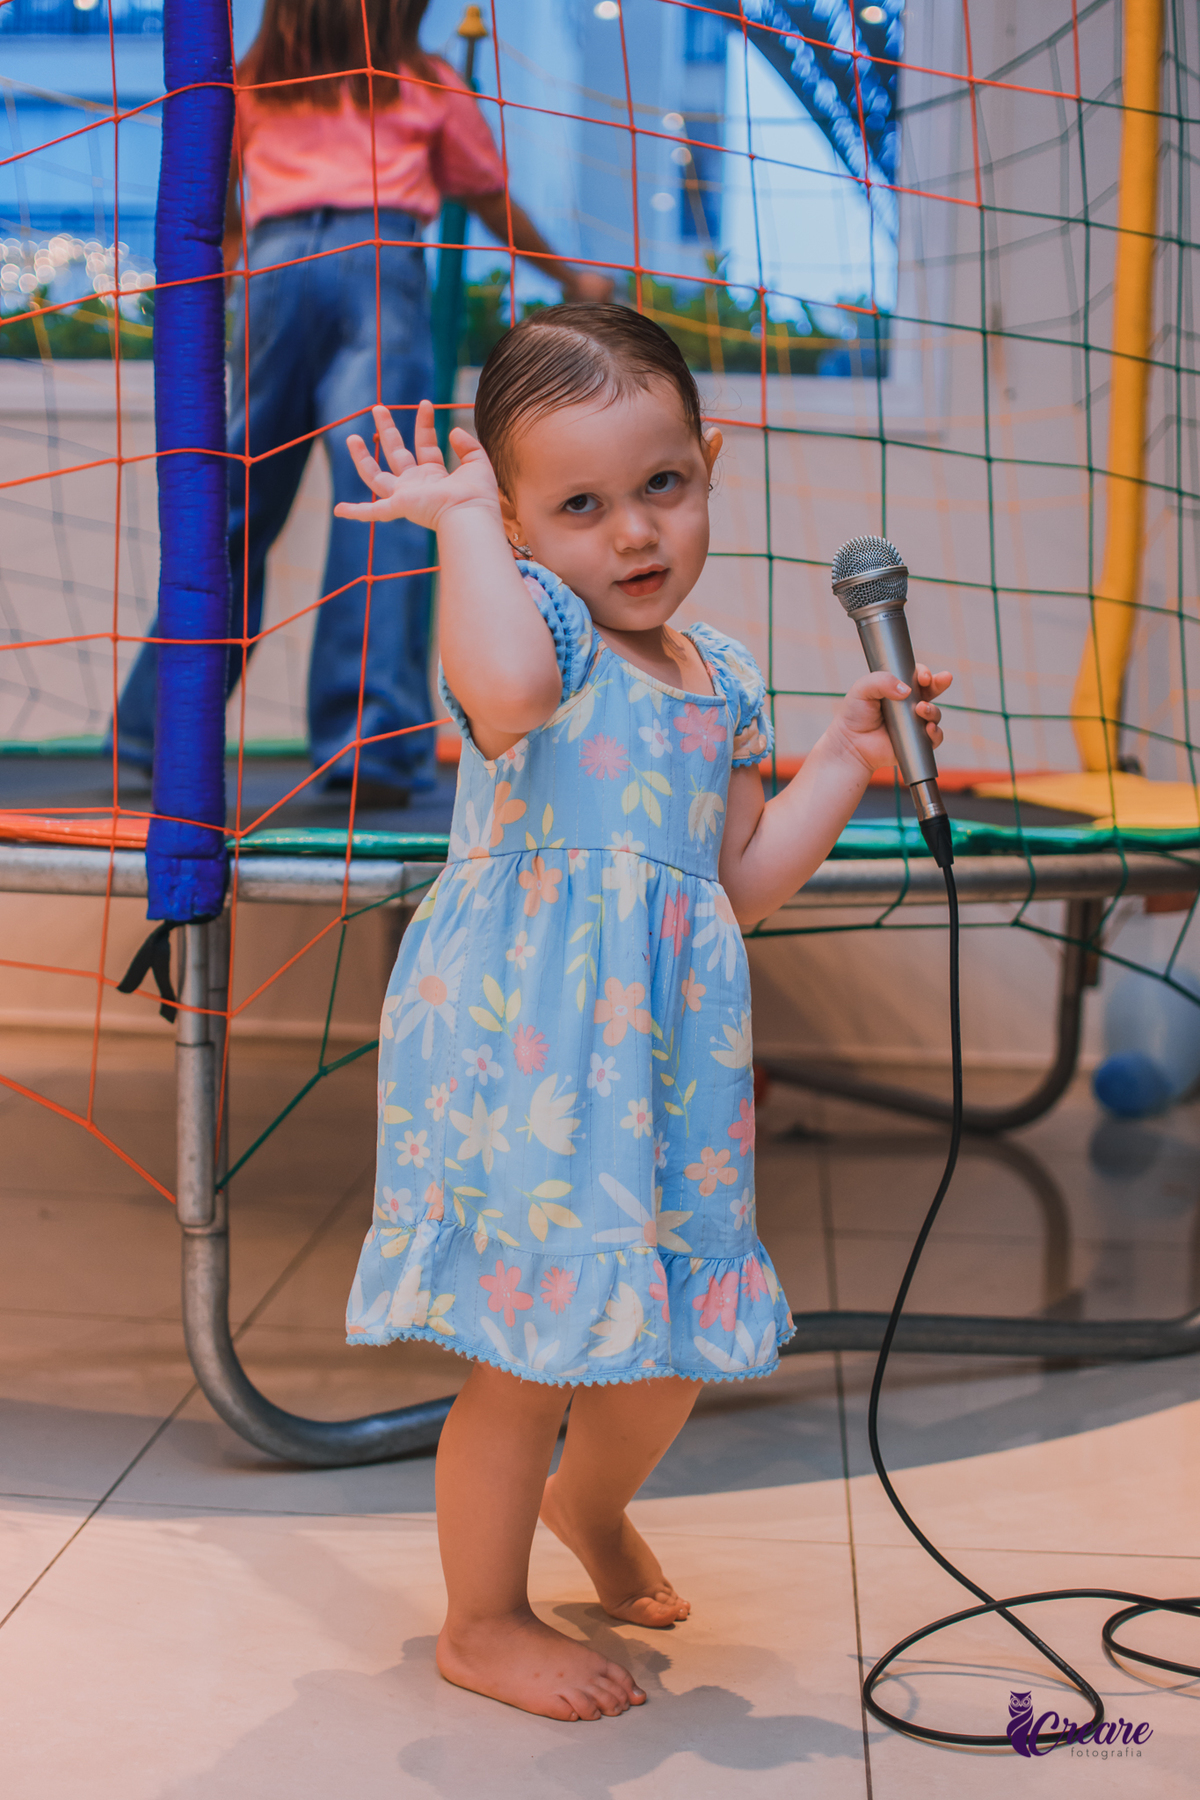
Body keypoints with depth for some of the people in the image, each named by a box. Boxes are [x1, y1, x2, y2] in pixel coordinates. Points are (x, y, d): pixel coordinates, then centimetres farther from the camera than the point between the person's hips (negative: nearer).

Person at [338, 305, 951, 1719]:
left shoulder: (719, 677, 11)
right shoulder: (528, 622, -12)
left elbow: (742, 885, 15)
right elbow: (506, 697, -39)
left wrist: (844, 759, 9)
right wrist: (462, 521, -26)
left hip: (664, 1057, 7)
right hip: (522, 1053, -7)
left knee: (671, 1342, 17)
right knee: (531, 1358, 1)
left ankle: (589, 1503, 49)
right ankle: (484, 1623, 24)